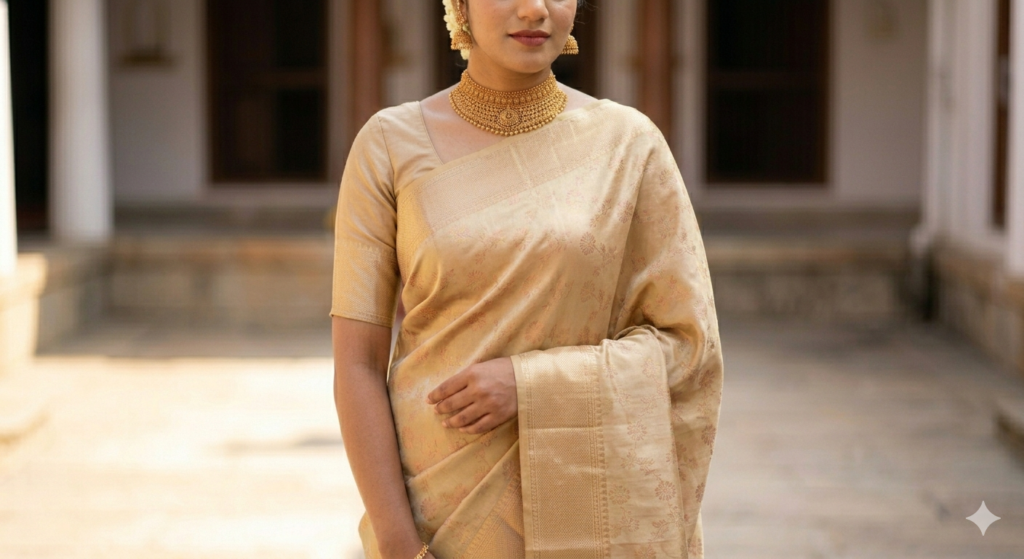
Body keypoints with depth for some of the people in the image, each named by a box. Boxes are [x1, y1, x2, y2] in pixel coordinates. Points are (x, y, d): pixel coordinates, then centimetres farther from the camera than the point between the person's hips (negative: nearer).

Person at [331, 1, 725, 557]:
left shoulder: (629, 142, -3)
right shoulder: (390, 144, -3)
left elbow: (687, 341, -2)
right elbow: (357, 363, -5)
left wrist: (531, 385, -15)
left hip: (586, 512, 0)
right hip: (440, 506, 0)